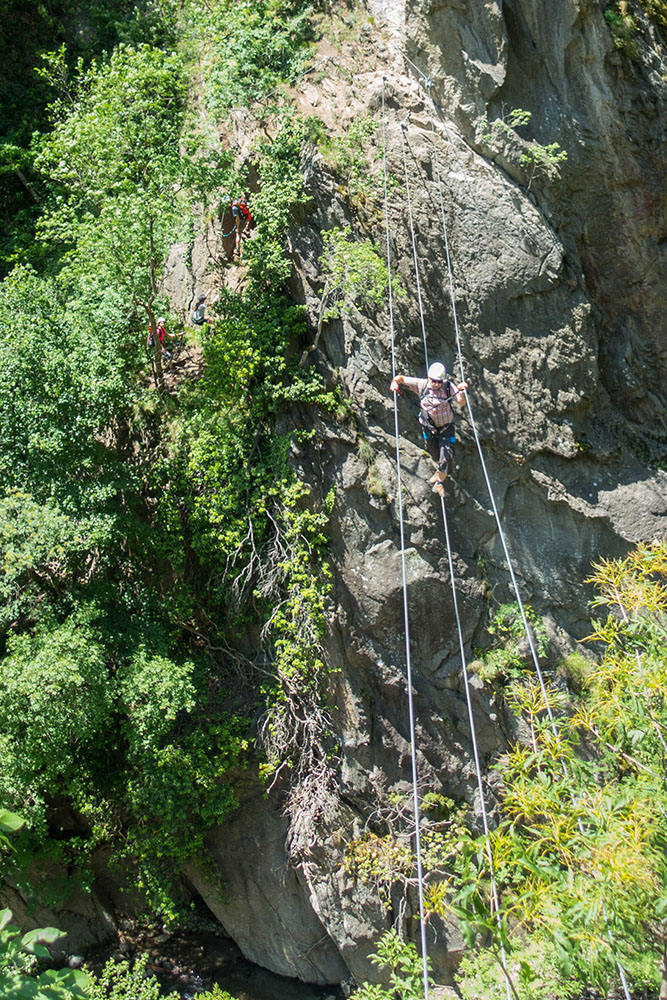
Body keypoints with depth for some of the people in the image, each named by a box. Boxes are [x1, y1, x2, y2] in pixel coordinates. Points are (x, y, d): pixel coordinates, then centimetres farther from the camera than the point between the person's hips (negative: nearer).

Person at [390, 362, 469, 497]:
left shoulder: (448, 386, -20)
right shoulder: (422, 385, -16)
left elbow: (461, 403, -29)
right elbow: (401, 378, -5)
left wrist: (462, 391, -47)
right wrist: (395, 382, -27)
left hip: (446, 428, -2)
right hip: (429, 428, 2)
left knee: (446, 458, -5)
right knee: (434, 455, 23)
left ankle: (439, 482, 20)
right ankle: (440, 470, 58)